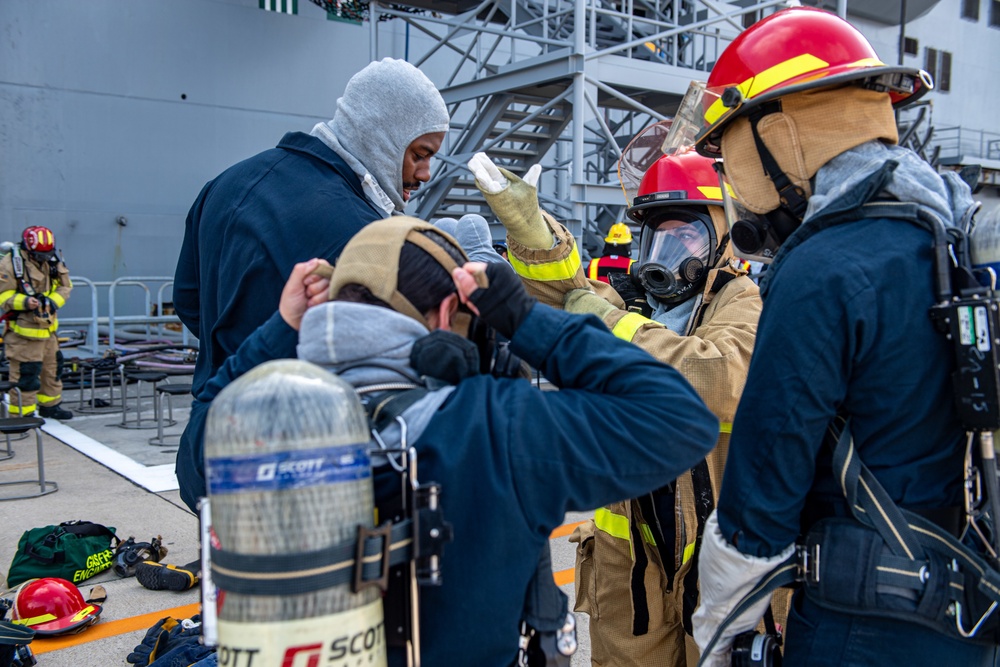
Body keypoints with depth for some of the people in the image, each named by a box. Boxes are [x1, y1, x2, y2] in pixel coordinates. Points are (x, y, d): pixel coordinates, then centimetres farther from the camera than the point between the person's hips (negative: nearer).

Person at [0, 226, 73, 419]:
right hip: (23, 329, -7)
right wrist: (25, 302, -29)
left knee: (53, 366, 18)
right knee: (25, 372, -7)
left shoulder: (54, 261, 4)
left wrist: (53, 301, -11)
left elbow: (65, 287, 8)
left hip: (48, 326, 7)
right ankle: (21, 414, 4)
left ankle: (50, 405, 35)